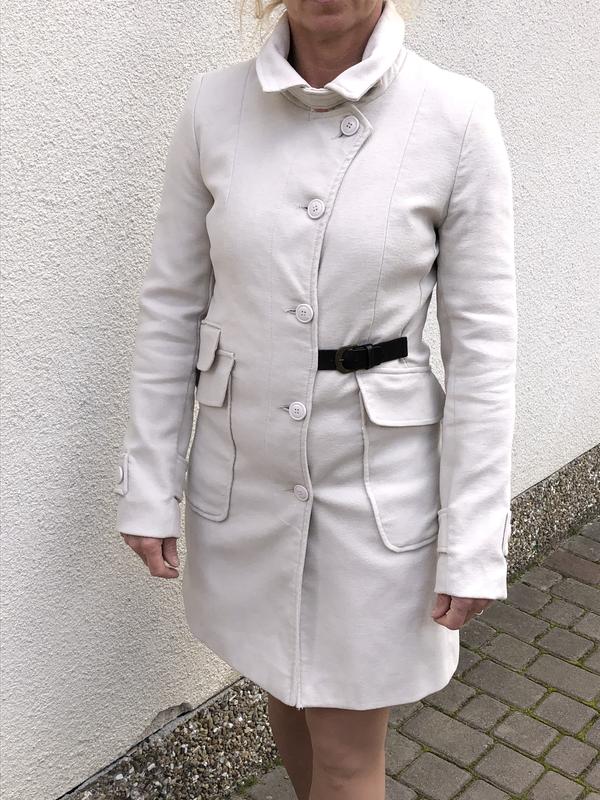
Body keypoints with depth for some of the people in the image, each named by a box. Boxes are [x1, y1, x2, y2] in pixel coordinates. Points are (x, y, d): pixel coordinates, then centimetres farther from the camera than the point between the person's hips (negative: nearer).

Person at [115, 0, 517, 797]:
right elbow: (171, 306, 1)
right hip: (243, 469, 3)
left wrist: (474, 539, -9)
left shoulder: (457, 115, -12)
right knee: (283, 689, 24)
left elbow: (482, 342, -10)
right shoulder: (212, 105, -5)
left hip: (376, 476, -2)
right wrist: (151, 482, 1)